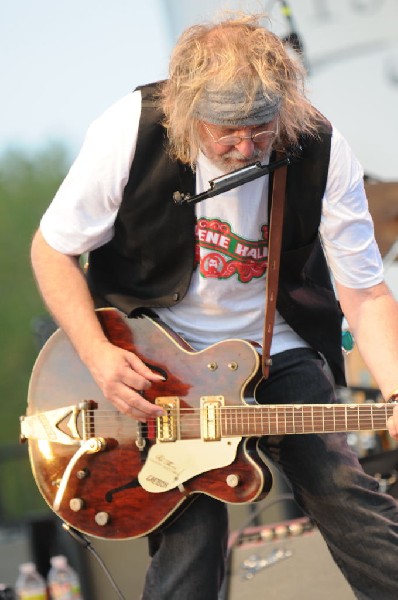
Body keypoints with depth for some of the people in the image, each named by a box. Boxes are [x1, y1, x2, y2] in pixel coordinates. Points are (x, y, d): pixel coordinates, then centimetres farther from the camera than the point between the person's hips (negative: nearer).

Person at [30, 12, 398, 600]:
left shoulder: (321, 151, -16)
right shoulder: (132, 131, -19)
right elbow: (52, 249, -7)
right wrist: (98, 356, -20)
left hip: (277, 348, 2)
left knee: (343, 493, -9)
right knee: (190, 540, -11)